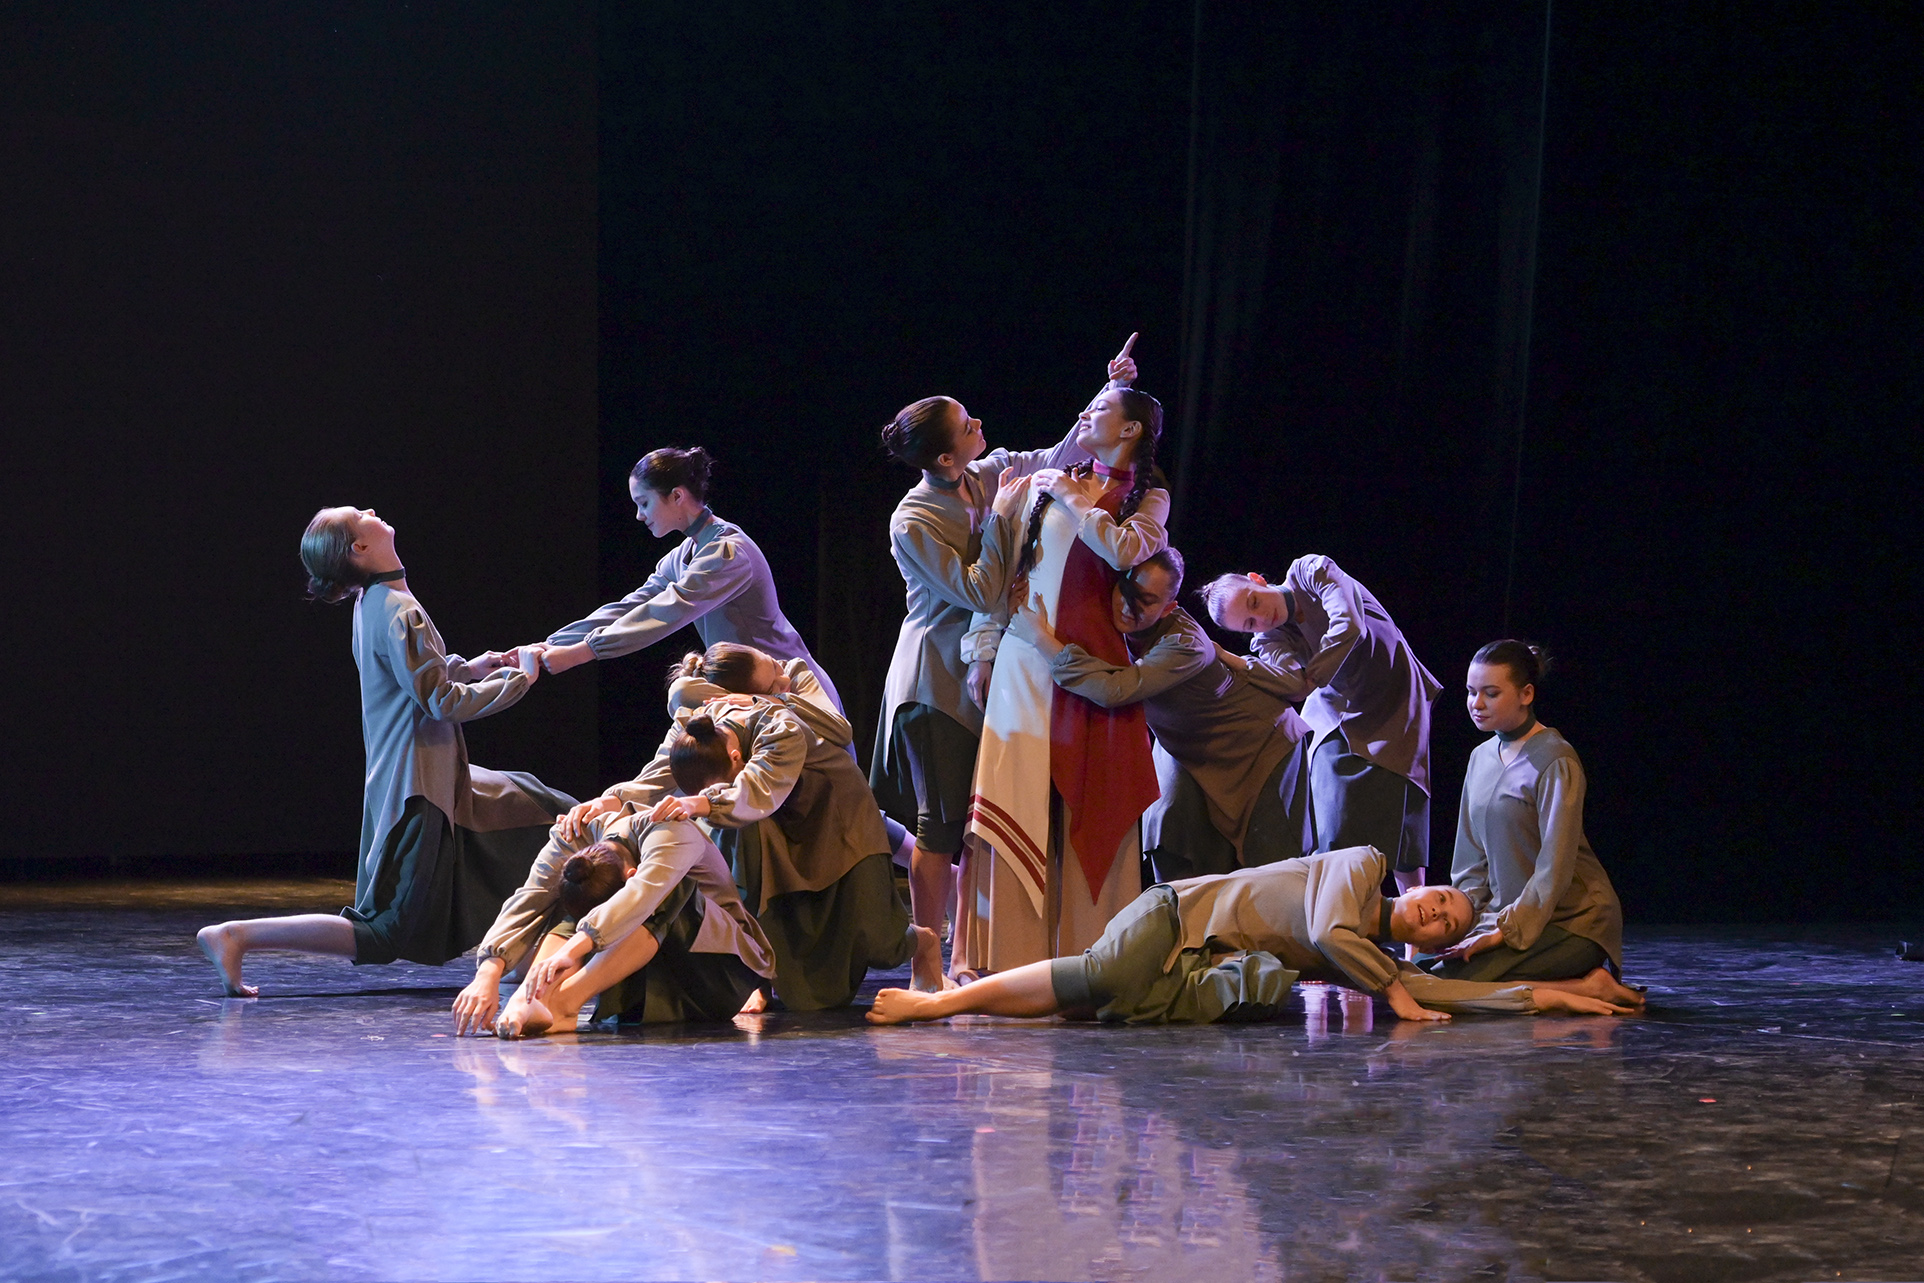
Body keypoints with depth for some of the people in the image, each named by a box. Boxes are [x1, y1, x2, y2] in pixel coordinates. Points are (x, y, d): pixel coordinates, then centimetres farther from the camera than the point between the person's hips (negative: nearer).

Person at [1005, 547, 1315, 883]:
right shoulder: (1118, 625, -20)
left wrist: (1041, 639, -49)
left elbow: (1112, 690, -52)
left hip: (1258, 739, -6)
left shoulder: (1184, 645, -40)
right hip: (1192, 745, 6)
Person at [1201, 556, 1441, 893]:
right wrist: (1235, 662, -40)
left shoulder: (1311, 570, -17)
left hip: (1396, 707, -3)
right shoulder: (1268, 640, -9)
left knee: (1401, 818, -3)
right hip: (1339, 719, 3)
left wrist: (1312, 678, -19)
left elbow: (1349, 626, -30)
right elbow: (1292, 683, -29)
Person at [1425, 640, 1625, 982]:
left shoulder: (1555, 761, -13)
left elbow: (1555, 867, -18)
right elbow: (1472, 856, 15)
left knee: (1450, 979, -25)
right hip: (1507, 913, 9)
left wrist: (1505, 930, -22)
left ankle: (1586, 985, -7)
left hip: (1572, 920, -8)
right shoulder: (1482, 757, 12)